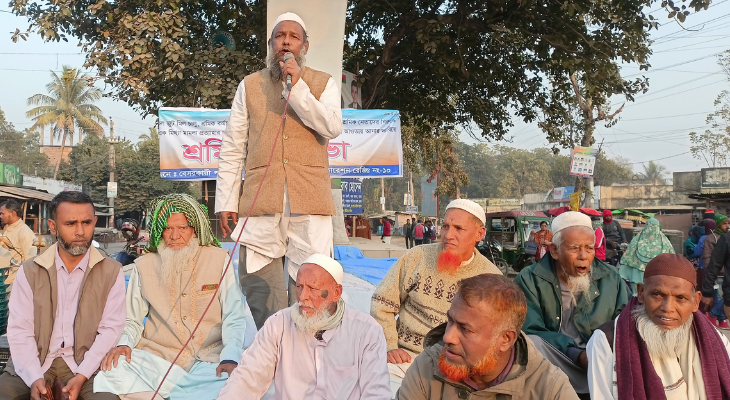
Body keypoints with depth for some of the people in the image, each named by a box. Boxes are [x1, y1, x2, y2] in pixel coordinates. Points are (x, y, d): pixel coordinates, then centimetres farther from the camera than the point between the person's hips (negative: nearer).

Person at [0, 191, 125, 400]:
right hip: (34, 363, 2)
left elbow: (111, 328, -5)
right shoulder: (29, 271, 1)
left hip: (87, 362, -2)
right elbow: (20, 330, -3)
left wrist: (82, 375, -16)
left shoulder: (112, 271, -2)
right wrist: (34, 378, -17)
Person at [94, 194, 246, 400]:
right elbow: (132, 320, 12)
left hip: (209, 359, -1)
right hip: (158, 358, 1)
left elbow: (233, 318, -1)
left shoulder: (219, 259, 3)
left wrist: (230, 358, -17)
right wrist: (124, 344, -11)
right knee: (111, 369, -27)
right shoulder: (144, 266, 10)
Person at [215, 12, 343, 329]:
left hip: (309, 204, -1)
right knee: (261, 297, 1)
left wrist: (297, 88, -10)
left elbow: (332, 127, -6)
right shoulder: (250, 86, 15)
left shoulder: (323, 83, 12)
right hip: (260, 204, 1)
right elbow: (232, 148, 11)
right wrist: (226, 202, 3)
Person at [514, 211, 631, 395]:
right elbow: (530, 331, -11)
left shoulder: (611, 278, 10)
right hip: (553, 363, 0)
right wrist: (576, 355, -22)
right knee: (533, 344, -33)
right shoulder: (529, 280, -2)